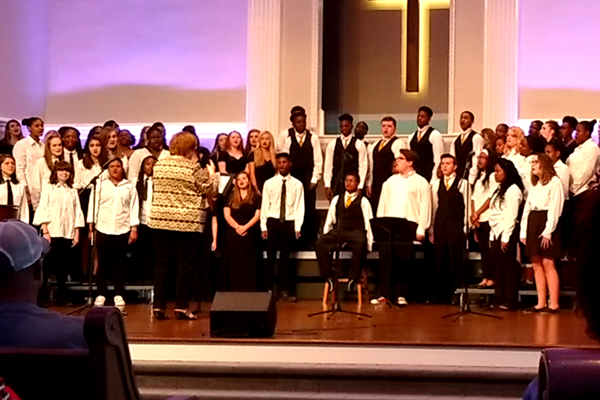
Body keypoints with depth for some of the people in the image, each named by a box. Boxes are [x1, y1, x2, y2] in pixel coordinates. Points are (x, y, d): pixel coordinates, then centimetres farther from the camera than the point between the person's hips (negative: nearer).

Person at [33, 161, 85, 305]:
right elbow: (43, 210, -1)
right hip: (52, 233, -3)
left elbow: (78, 213, 12)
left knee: (63, 266, 4)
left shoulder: (73, 191, 16)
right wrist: (45, 231, -10)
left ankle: (61, 296, 12)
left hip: (68, 234, 3)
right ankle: (41, 295, 0)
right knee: (46, 264, -5)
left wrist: (77, 234, 3)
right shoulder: (48, 188, 6)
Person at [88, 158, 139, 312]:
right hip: (103, 229, 0)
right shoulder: (100, 185, 9)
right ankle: (101, 295, 9)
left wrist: (134, 228, -1)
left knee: (119, 264, 2)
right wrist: (91, 227, -1)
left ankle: (119, 296, 7)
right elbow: (93, 205, 6)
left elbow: (134, 208, 6)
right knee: (102, 263, 2)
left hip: (122, 230, 0)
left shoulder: (129, 187, 9)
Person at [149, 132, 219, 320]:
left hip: (160, 219, 4)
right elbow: (210, 191, -4)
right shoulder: (194, 168, -9)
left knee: (162, 264, 8)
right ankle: (181, 307, 5)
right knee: (186, 265, 5)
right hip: (188, 222, -4)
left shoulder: (159, 165, 6)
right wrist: (212, 173, 14)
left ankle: (158, 306, 8)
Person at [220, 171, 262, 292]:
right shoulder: (231, 197, 11)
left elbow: (257, 215, -2)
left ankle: (248, 292, -4)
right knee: (233, 263, -1)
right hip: (233, 234, 2)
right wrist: (237, 227, -13)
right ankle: (233, 291, 1)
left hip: (249, 234, -2)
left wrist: (245, 227, -15)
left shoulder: (255, 197, 6)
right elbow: (226, 215, 1)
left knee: (248, 264, -4)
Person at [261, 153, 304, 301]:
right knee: (271, 257, 3)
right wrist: (263, 227, -3)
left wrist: (297, 227, -6)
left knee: (285, 257, 7)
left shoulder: (297, 184, 1)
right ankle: (268, 290, 8)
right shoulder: (269, 183, 2)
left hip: (289, 223, 0)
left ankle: (285, 290, 12)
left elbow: (299, 207, 0)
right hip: (273, 222, 0)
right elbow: (264, 206, 2)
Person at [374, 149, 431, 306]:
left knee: (405, 260, -1)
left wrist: (421, 229, -9)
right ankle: (386, 294, 5)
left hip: (408, 224, -4)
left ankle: (401, 294, 7)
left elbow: (425, 207, -1)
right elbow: (382, 203, 17)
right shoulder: (390, 181, 19)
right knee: (385, 258, -2)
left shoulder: (421, 182, 5)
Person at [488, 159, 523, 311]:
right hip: (495, 233, 9)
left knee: (509, 267, -4)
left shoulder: (513, 190, -10)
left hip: (506, 233, -9)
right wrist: (492, 235, 12)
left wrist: (506, 238, -18)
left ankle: (509, 301, -1)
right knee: (498, 268, 9)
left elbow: (511, 216, -15)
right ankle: (498, 299, 13)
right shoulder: (499, 189, 18)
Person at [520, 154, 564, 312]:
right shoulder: (534, 185, 21)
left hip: (546, 223, -7)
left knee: (547, 263, -10)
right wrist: (523, 232, 8)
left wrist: (548, 232, -17)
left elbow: (555, 209, -11)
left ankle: (554, 303, -7)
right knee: (537, 265, 5)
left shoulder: (554, 182, -4)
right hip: (532, 224, 7)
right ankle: (541, 302, 7)